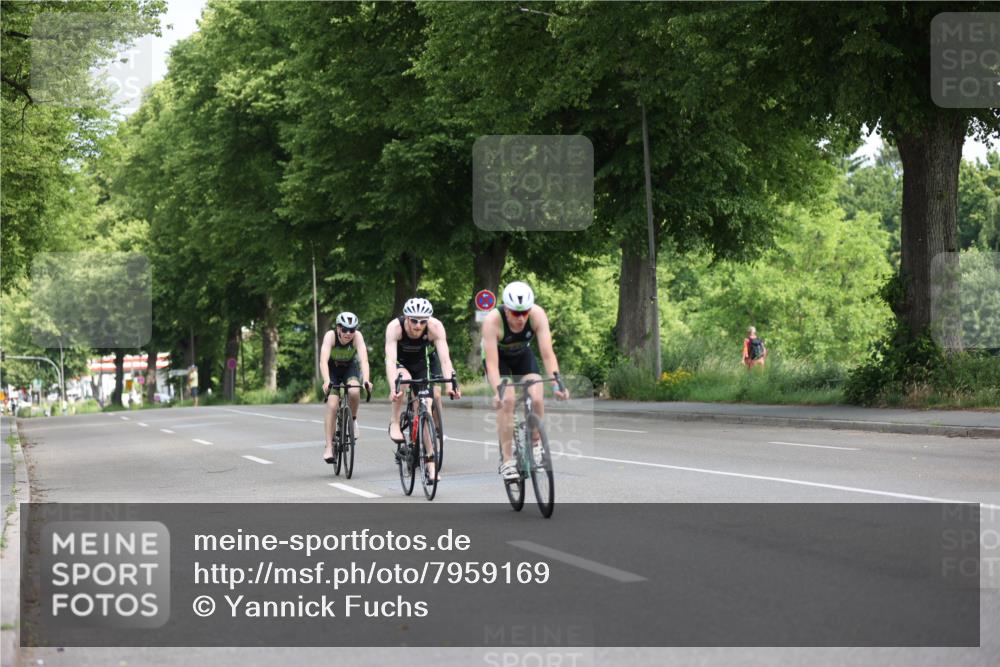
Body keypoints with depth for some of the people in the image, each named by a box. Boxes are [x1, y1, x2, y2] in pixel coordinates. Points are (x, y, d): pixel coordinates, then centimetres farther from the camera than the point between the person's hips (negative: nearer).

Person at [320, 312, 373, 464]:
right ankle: (329, 447, -10)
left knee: (354, 391, -31)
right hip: (332, 369, -1)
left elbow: (363, 360, -39)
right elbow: (323, 361, -41)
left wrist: (366, 380, -56)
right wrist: (326, 381, -57)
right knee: (332, 405, -17)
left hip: (350, 367, 1)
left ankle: (353, 419, -2)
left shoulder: (357, 336, -28)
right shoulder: (330, 336, -30)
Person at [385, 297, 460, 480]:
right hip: (401, 362, -1)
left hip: (424, 361, 1)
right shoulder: (395, 327, -33)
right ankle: (394, 423, -16)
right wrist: (393, 388, -56)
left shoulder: (435, 327, -31)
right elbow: (390, 360, -42)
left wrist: (450, 385, -53)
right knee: (404, 379, -36)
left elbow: (445, 358, -37)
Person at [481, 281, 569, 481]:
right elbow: (492, 363, -40)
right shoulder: (493, 320, -37)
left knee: (537, 399, -18)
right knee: (507, 400, -23)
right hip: (498, 356, -2)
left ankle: (534, 445, 7)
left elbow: (547, 353, -34)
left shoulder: (537, 315, -32)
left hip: (523, 354, 2)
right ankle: (507, 461, -16)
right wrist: (497, 392, -55)